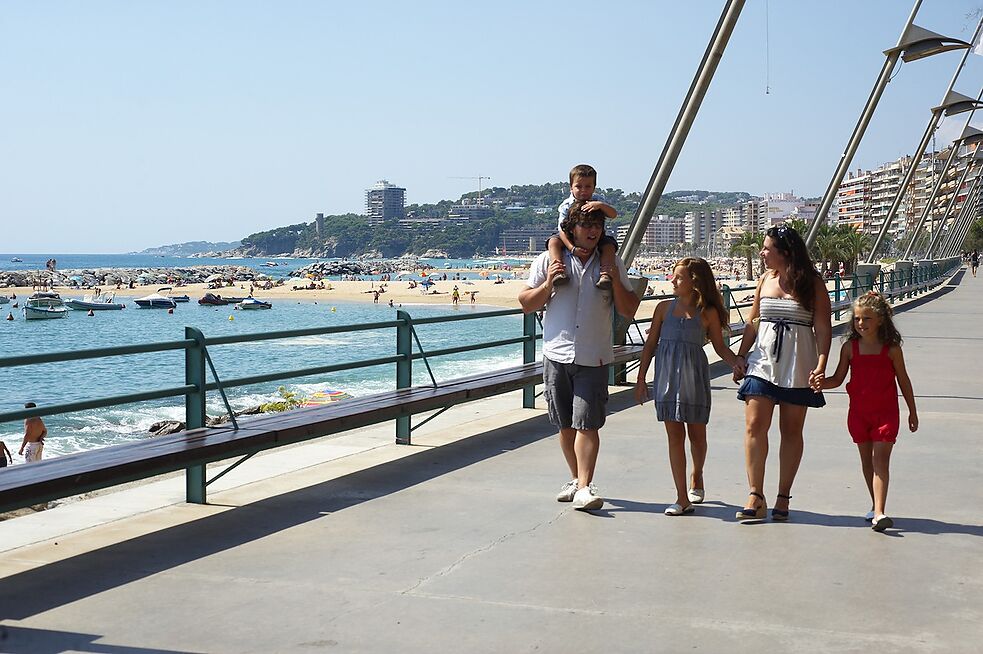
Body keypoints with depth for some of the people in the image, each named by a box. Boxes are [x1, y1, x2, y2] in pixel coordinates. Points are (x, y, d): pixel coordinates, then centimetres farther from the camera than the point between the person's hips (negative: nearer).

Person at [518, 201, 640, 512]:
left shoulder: (612, 263, 8)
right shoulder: (550, 260, 5)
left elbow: (628, 311, 8)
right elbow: (526, 304, 7)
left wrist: (616, 282, -7)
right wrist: (548, 284, -10)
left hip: (593, 358, -1)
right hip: (557, 354, 1)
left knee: (587, 424, -11)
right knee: (566, 425, 10)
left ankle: (584, 487, -13)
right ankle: (576, 478, 25)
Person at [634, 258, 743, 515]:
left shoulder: (707, 312, 0)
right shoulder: (664, 308, 5)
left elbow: (720, 346, 7)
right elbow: (651, 344, 9)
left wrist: (735, 362, -13)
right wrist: (641, 379, 7)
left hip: (694, 377, -1)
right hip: (666, 375, 1)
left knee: (697, 433, 10)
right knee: (674, 434, -1)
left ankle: (696, 477, 40)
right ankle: (682, 498, 0)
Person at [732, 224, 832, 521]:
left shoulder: (812, 283, -3)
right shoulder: (765, 279, 10)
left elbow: (823, 328, -6)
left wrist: (821, 364, -16)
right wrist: (741, 355, 10)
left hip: (797, 364, -3)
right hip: (763, 360, 3)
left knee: (791, 430, 5)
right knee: (754, 426, -8)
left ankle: (783, 497, 13)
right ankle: (756, 497, -4)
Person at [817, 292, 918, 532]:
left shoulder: (891, 349, -5)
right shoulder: (850, 347, 0)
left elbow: (903, 380, 5)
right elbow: (838, 379, 4)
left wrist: (912, 411, 11)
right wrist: (820, 383, -17)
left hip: (886, 412, -3)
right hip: (859, 411, 3)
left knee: (880, 460, -11)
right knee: (866, 460, 13)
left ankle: (879, 513, -18)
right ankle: (876, 505, 29)